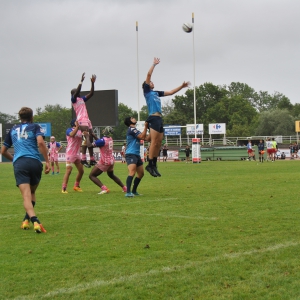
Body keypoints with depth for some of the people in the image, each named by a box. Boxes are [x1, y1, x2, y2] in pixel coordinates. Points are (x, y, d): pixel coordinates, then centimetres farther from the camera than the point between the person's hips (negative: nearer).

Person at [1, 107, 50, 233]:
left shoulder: (13, 130, 24)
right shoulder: (35, 127, 14)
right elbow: (40, 142, -7)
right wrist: (47, 161, -6)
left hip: (19, 163, 0)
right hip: (35, 162, 0)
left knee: (26, 196, -12)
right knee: (32, 193, 22)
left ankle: (35, 221, -34)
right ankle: (26, 220, 12)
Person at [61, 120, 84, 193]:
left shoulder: (80, 131, 12)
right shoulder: (69, 130, -6)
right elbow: (72, 134, -29)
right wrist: (77, 127, -35)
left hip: (77, 154, 7)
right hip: (70, 154, -7)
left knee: (81, 171, 10)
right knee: (68, 171, -14)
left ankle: (76, 186, 27)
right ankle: (64, 188, -13)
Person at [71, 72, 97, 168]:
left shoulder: (82, 99, 22)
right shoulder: (73, 99, 1)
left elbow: (91, 93, 20)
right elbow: (77, 91, -17)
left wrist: (92, 83, 11)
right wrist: (81, 81, -19)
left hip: (87, 120, 9)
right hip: (81, 120, -9)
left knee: (90, 139, 8)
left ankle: (92, 160, 12)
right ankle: (83, 159, -25)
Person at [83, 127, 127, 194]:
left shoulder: (103, 140, -21)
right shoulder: (110, 139, 4)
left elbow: (89, 145, -20)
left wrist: (87, 136, -6)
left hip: (104, 162, -8)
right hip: (111, 161, 8)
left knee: (92, 176, -2)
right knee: (111, 175, 32)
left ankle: (104, 188, -19)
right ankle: (124, 188, 31)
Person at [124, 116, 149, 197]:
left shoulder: (134, 130, 22)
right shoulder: (131, 129, -9)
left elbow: (145, 137, 21)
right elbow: (142, 136, -15)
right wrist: (146, 127, -8)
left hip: (136, 154, 10)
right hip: (131, 154, -10)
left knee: (141, 173, 13)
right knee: (132, 172, -25)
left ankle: (134, 191, 21)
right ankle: (128, 192, -34)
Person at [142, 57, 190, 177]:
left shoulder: (156, 93, 25)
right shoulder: (146, 91, 6)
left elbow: (171, 92, 30)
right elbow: (148, 75, -3)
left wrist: (182, 86, 25)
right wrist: (154, 64, 0)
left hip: (159, 119, 8)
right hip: (153, 118, -8)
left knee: (159, 143, 5)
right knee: (154, 142, -13)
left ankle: (154, 164, 8)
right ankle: (150, 165, -13)